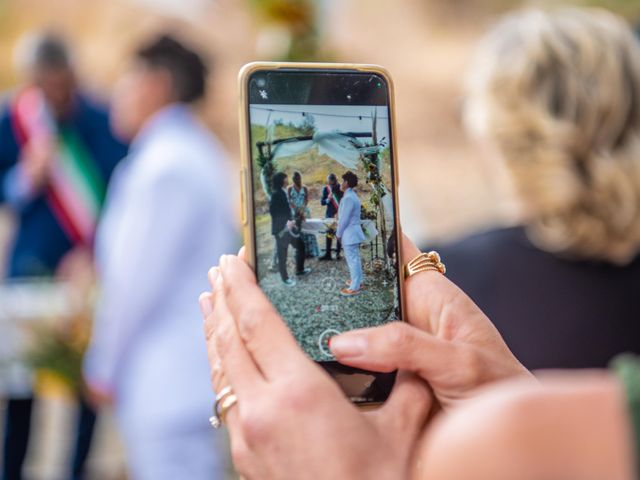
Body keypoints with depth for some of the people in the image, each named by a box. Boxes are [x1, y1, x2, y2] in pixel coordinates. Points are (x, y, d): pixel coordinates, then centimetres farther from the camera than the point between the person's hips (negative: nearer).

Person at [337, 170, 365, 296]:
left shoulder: (348, 198, -22)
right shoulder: (352, 195, 12)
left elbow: (344, 218, -21)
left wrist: (339, 233, -11)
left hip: (349, 233, -10)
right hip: (353, 232, 10)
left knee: (352, 260, -6)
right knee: (355, 258, 19)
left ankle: (354, 288, -2)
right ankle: (358, 281, 30)